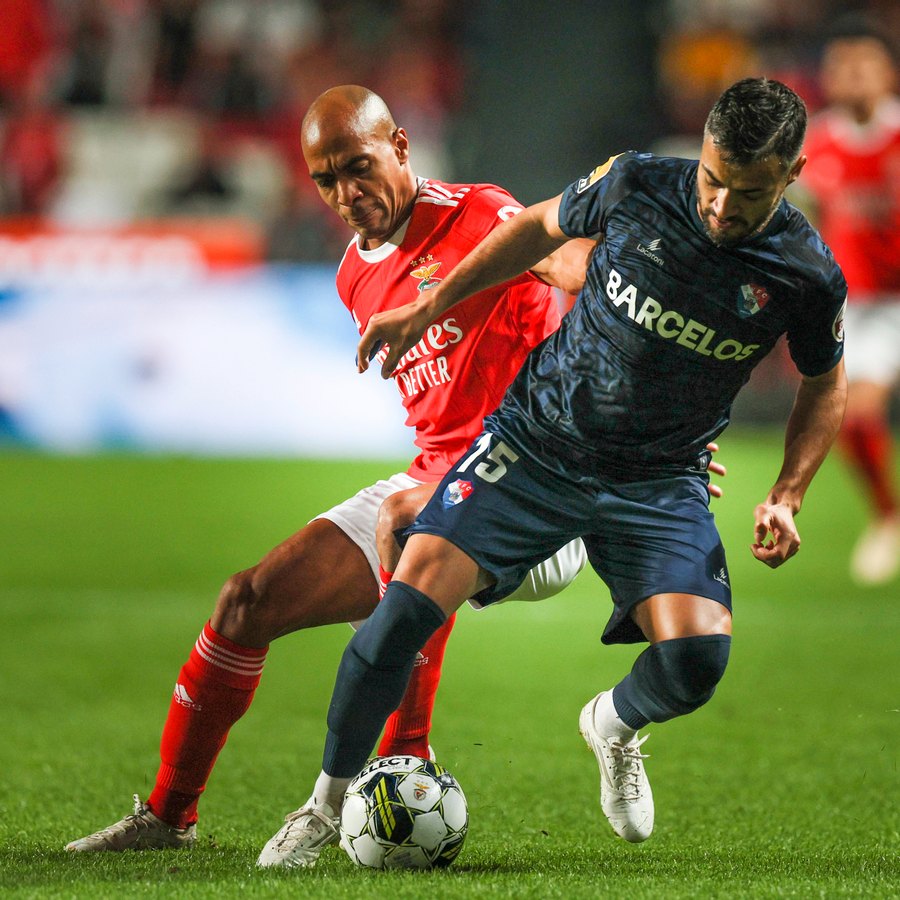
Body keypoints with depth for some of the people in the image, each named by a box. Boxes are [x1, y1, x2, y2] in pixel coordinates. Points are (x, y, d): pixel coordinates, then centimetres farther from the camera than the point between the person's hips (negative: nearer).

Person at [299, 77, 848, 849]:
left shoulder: (808, 276, -13)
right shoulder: (635, 185, -13)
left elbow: (826, 386, 8)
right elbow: (542, 228, 9)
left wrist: (786, 498, -4)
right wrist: (428, 308, 8)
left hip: (660, 484, 0)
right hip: (535, 443, 0)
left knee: (699, 655, -21)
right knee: (412, 600, -17)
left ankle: (614, 728, 17)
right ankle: (331, 798, 3)